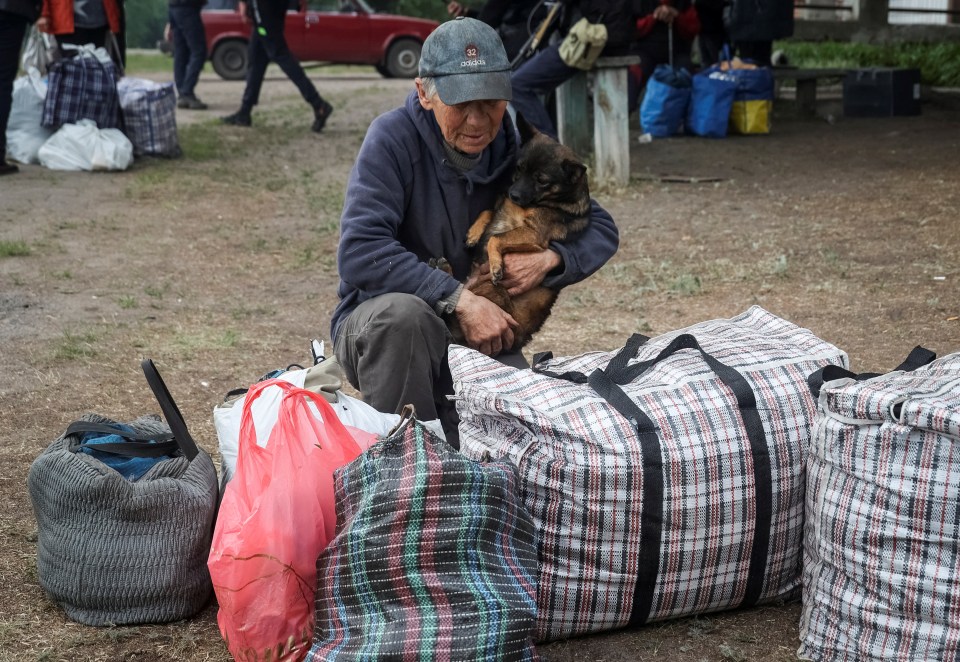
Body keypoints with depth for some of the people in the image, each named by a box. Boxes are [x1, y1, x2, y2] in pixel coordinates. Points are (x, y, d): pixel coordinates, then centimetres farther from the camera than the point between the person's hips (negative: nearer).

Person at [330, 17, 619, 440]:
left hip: (484, 340, 4)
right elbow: (359, 253, -26)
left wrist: (548, 260, -16)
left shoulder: (514, 148, -1)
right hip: (380, 329, -3)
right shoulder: (394, 139, -15)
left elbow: (600, 230, 5)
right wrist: (459, 298, -30)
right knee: (402, 311, -38)